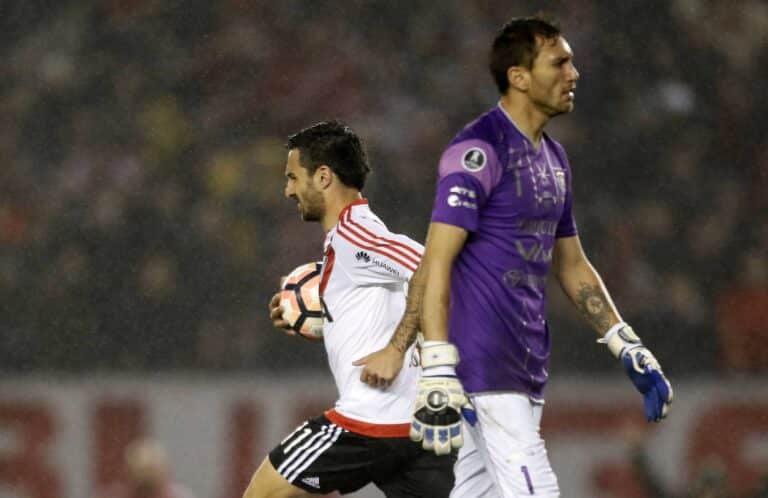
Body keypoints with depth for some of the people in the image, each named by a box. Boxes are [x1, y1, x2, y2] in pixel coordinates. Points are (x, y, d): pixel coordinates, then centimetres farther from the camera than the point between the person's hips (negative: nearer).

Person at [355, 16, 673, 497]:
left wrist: (629, 348, 19)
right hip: (483, 363, -9)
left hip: (527, 365, 9)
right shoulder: (479, 150, -12)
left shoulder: (553, 158, 17)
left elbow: (571, 265, 25)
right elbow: (436, 261, -18)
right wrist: (437, 372, -25)